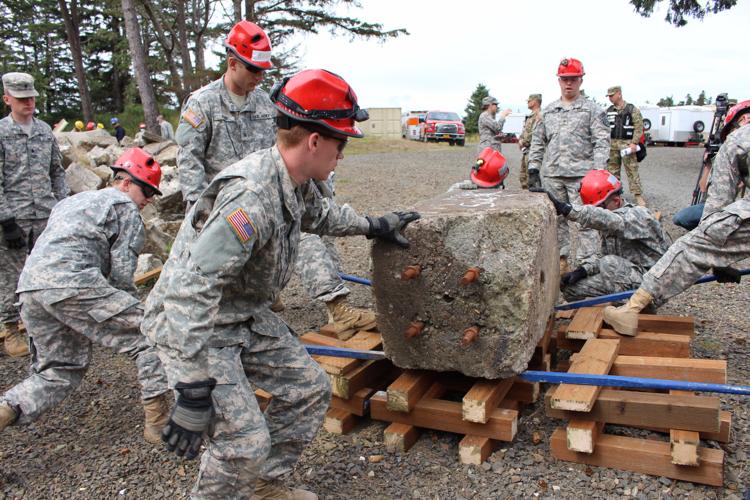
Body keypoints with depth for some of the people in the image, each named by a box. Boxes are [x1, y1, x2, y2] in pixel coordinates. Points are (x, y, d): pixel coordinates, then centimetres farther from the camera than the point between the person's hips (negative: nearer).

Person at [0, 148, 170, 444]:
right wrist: (128, 310, 14)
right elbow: (122, 271, -1)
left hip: (29, 287, 9)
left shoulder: (72, 201, 34)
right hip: (70, 283, -9)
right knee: (150, 336, -2)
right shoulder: (125, 207, 7)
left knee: (59, 372, 20)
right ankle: (158, 421, -3)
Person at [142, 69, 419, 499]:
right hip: (192, 325, -9)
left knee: (311, 388, 11)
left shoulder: (298, 182, -3)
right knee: (246, 443, -13)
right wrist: (195, 391, -35)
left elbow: (319, 214, 23)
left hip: (248, 317, 9)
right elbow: (192, 291, -36)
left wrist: (374, 226, 33)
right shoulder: (251, 196, -33)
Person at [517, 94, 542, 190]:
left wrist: (523, 142, -13)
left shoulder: (539, 116, -12)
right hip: (526, 150, 10)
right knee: (523, 176, 14)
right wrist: (520, 139, 7)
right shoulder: (531, 116, 20)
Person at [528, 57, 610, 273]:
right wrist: (533, 168, 9)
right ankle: (561, 259, 20)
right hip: (552, 175, 4)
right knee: (556, 218, 9)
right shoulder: (548, 111, 17)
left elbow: (602, 142, -3)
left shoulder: (592, 109, 4)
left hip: (580, 174, -4)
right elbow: (538, 141, 18)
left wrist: (598, 171, -13)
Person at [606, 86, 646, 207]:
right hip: (612, 144, 5)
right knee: (612, 170, 7)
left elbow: (639, 127, -5)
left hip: (627, 144, -5)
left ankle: (638, 195, -5)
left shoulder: (632, 109, -1)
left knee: (632, 170, -7)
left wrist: (634, 143, -14)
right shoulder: (608, 111, 12)